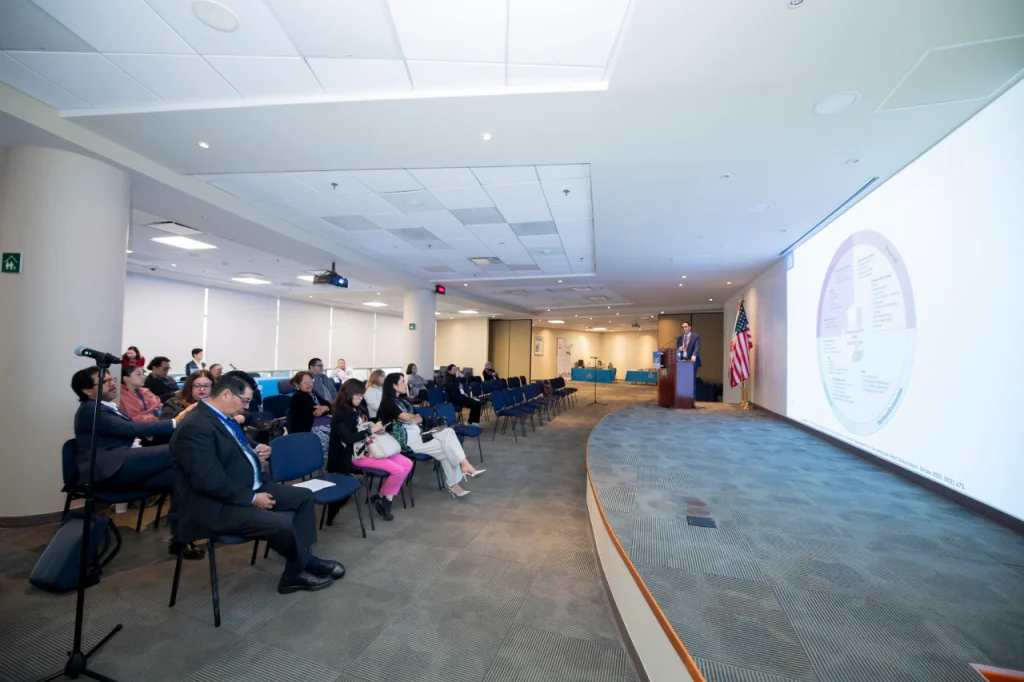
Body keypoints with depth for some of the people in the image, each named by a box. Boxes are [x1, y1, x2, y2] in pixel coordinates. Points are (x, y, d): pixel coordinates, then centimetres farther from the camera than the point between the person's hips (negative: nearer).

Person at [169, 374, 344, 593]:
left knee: (304, 496, 5)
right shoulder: (195, 427, -24)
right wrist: (252, 498, -19)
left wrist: (255, 451, 5)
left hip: (251, 486, 11)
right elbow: (211, 482, -28)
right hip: (219, 505, -11)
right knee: (284, 525, -25)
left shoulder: (224, 417, 8)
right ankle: (303, 566, 6)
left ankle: (297, 568, 7)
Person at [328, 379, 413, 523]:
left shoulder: (357, 410, 11)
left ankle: (386, 498, 4)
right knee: (398, 470, -21)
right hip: (356, 454, -8)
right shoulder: (340, 414, -12)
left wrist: (377, 430, 2)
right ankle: (382, 499, 5)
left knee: (407, 464, -3)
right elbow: (348, 438, -25)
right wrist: (371, 430, -20)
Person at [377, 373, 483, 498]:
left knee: (448, 432, -17)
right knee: (445, 448, -18)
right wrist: (415, 418, 1)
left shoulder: (403, 400, 19)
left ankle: (465, 466, -20)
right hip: (406, 438, -8)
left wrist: (411, 419, -8)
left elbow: (419, 418, 15)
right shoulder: (388, 403, -9)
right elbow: (407, 417, -22)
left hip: (418, 432, 8)